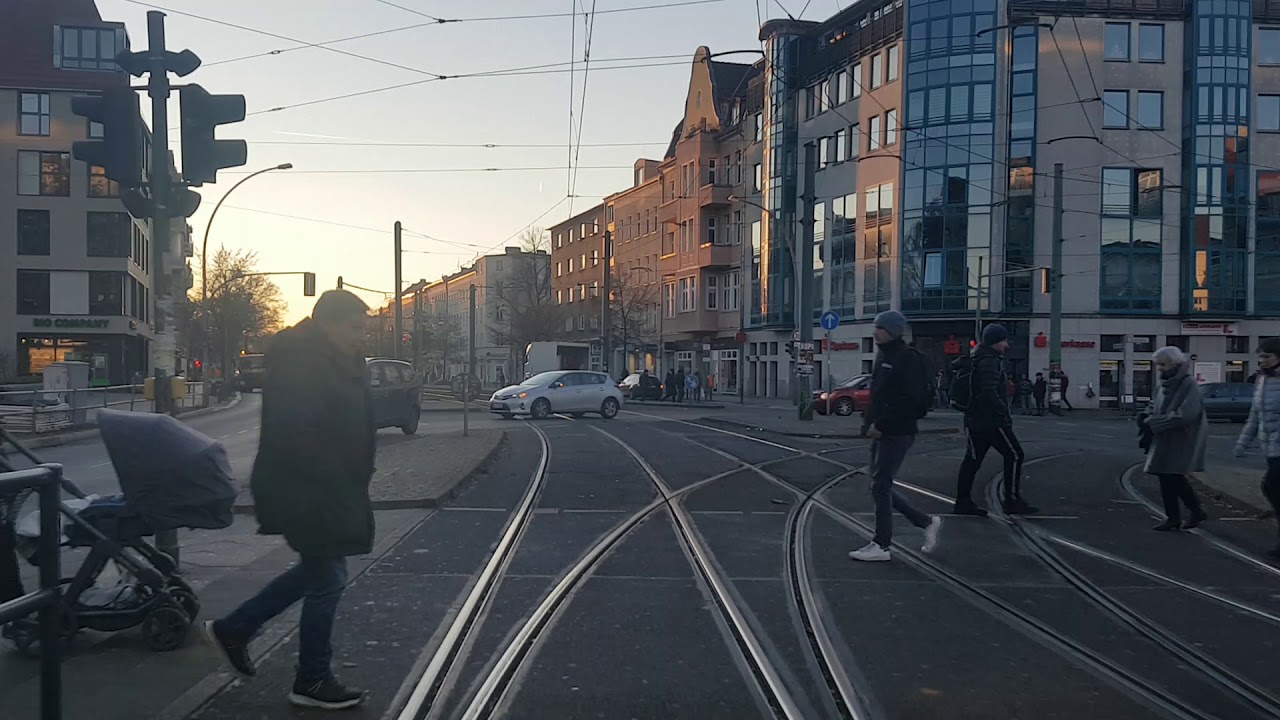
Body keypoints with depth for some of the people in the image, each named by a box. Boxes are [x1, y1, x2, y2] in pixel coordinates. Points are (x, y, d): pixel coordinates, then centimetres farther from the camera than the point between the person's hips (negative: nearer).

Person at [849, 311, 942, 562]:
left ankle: (881, 545, 4)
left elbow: (911, 400, -20)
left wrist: (881, 424, -21)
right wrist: (868, 421, 8)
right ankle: (928, 522, 24)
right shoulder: (883, 356, 15)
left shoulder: (908, 359, -13)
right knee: (880, 487, 12)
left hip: (897, 434, -9)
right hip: (881, 432, 9)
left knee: (880, 486, -6)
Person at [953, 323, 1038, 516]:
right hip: (991, 420, -10)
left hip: (975, 419, 10)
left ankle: (963, 501, 12)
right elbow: (989, 392, -25)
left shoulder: (977, 359, 15)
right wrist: (1005, 412, -16)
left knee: (972, 459, 10)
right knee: (1014, 455, 0)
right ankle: (1012, 500, 3)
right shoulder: (990, 361, -16)